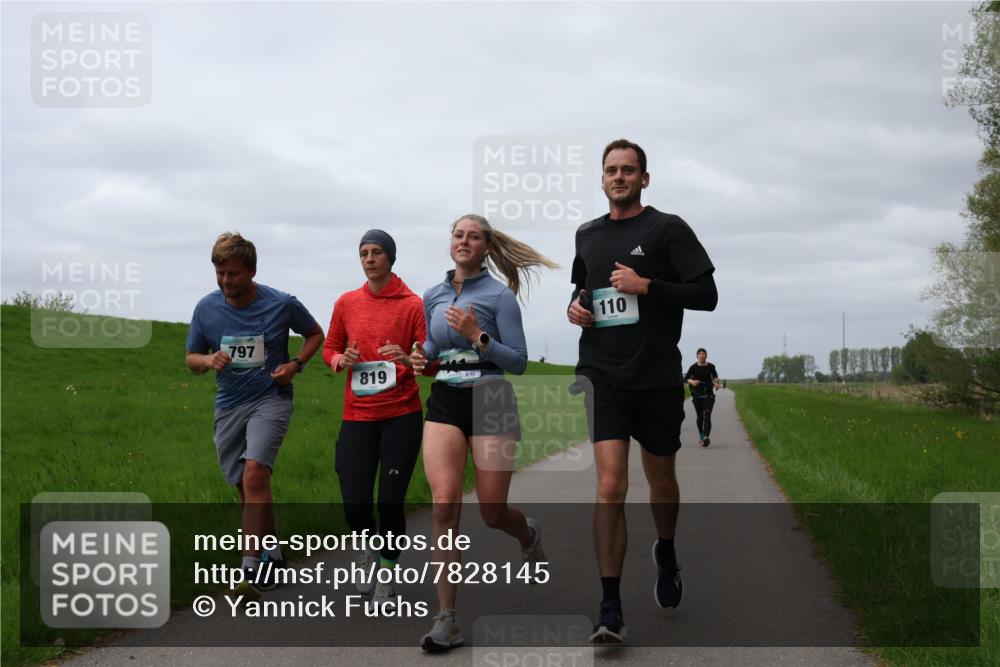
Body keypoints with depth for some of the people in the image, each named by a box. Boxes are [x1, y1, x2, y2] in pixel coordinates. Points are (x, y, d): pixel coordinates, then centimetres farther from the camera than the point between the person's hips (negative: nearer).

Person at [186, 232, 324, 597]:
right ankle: (272, 556, 30)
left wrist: (295, 365, -7)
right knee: (247, 489, 10)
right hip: (229, 406, 4)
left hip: (271, 399, -4)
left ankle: (251, 568, -23)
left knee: (255, 475, -23)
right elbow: (191, 358, 9)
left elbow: (315, 335, 10)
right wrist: (209, 360, -15)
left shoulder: (282, 304, -7)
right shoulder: (206, 308, -1)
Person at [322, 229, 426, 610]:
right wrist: (340, 359, -4)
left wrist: (409, 359, -23)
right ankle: (367, 549, 33)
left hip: (401, 416, -2)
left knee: (390, 502, -3)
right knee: (355, 504, -2)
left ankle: (386, 582, 19)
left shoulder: (412, 304, -2)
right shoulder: (347, 303, 8)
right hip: (358, 415, 2)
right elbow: (329, 349, 18)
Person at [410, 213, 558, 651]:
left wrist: (477, 337, -19)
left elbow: (519, 362, -7)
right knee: (445, 504, -14)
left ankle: (529, 535, 42)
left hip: (490, 402, -3)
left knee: (492, 512, 2)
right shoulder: (433, 296, 11)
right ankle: (446, 620, -11)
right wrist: (420, 357, 5)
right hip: (444, 403, 3)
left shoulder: (500, 295, -4)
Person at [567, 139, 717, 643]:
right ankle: (610, 609, -8)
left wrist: (647, 286, -17)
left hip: (657, 377, -1)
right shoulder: (587, 235, 12)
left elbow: (706, 294, -7)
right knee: (610, 486, -13)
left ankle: (666, 554, 46)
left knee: (661, 481, 16)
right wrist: (575, 305, 6)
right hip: (602, 374, 1)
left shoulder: (667, 228, -2)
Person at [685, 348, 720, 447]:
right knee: (700, 417, 8)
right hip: (697, 395, 1)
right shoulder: (694, 367, -3)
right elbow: (686, 378, -7)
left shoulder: (711, 366, 2)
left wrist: (716, 382, 1)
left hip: (708, 395, 0)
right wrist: (692, 381, -28)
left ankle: (706, 437, -25)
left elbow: (715, 376, 21)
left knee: (707, 415, -15)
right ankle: (701, 436, 31)